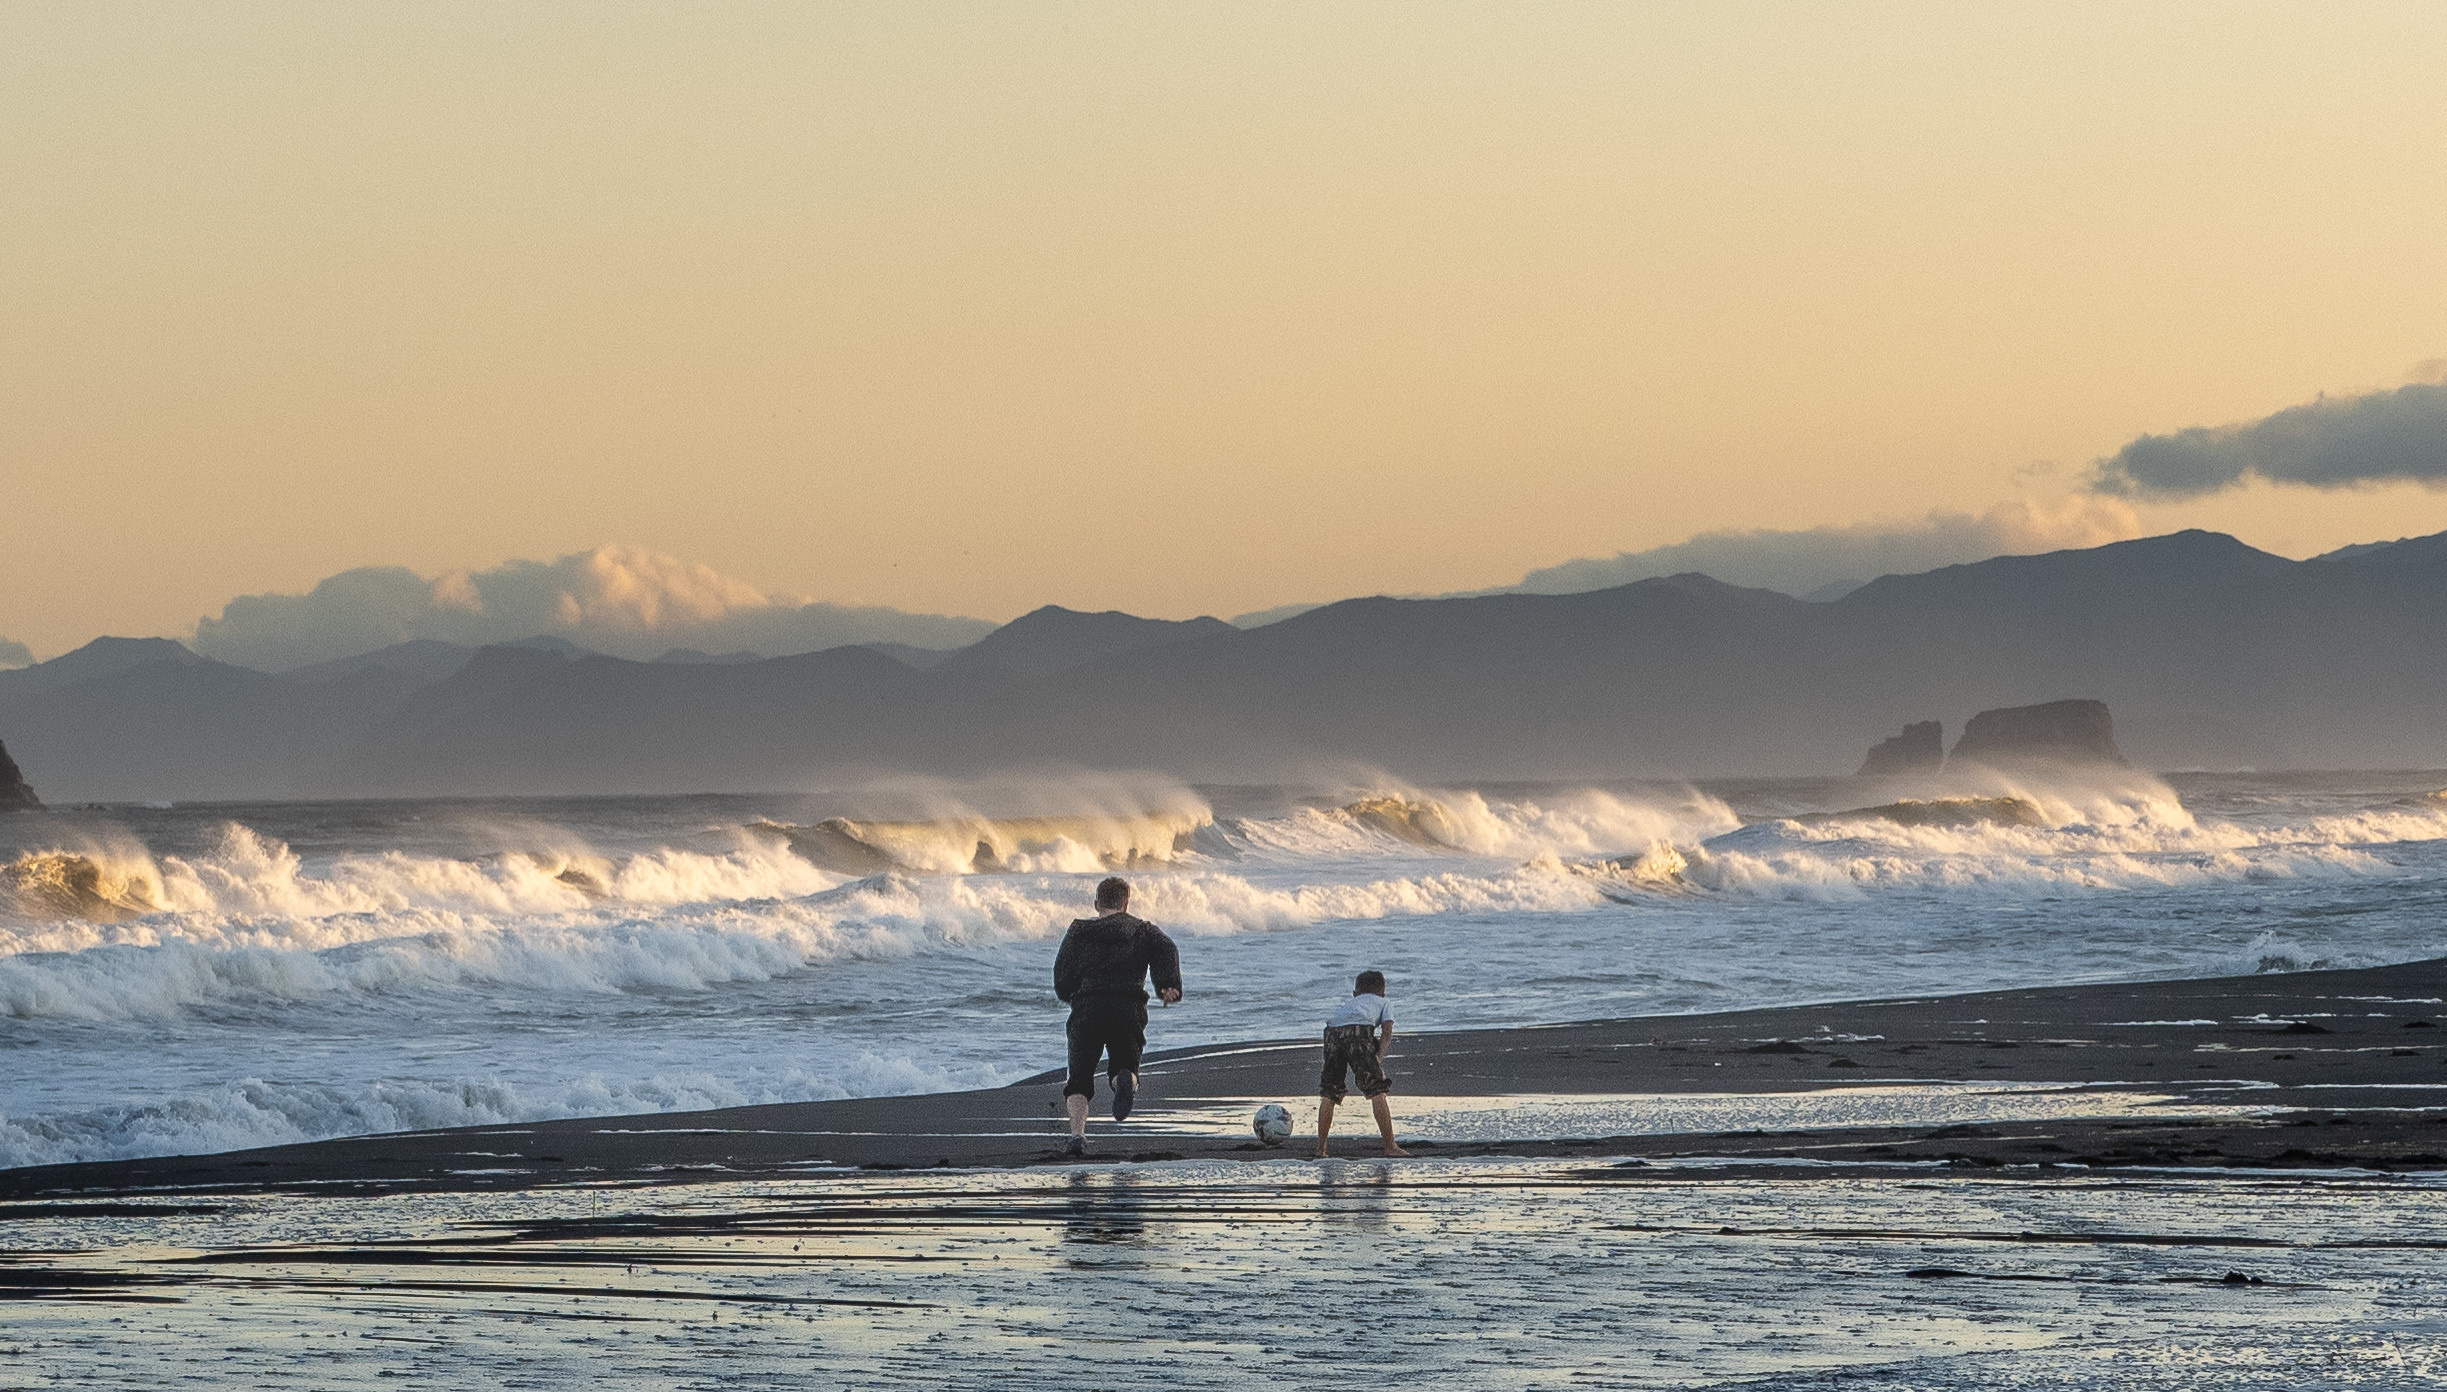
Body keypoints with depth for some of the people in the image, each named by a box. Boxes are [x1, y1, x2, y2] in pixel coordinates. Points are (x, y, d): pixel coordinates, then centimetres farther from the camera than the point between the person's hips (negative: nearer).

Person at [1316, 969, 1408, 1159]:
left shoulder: (1350, 1003, 41)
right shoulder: (1384, 1004, 31)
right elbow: (1387, 1034, 10)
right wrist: (1378, 1058, -1)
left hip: (1332, 1029, 4)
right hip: (1360, 1029, -4)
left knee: (1328, 1094, 15)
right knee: (1377, 1092, 3)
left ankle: (1320, 1148, 18)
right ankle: (1390, 1147, 2)